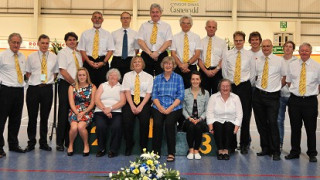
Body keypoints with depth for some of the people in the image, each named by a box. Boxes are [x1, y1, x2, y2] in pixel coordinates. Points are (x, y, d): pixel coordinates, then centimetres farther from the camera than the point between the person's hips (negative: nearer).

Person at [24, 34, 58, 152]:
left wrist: (50, 80, 2)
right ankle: (31, 143, 15)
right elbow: (27, 73, 10)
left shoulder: (54, 57, 7)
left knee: (45, 117, 8)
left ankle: (43, 142, 19)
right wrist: (34, 81, -1)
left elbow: (56, 73, 14)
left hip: (47, 89, 1)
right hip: (33, 89, -1)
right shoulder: (31, 57, 4)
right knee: (32, 117, 4)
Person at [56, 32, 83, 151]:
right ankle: (60, 143, 1)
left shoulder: (78, 54, 18)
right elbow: (63, 71, -11)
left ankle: (69, 142, 11)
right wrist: (74, 83, -12)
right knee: (64, 113, -5)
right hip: (65, 85, -6)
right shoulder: (62, 53, -2)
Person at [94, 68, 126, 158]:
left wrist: (110, 108, -14)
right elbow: (96, 100, 6)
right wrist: (104, 109, -11)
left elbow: (122, 102, 1)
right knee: (101, 126, -29)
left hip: (116, 112, -1)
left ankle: (113, 150, -14)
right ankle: (101, 149, -8)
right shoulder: (102, 86, 19)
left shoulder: (121, 87, 16)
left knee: (117, 126, -31)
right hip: (101, 111, 1)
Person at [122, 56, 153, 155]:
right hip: (130, 101, 0)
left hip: (144, 101, 0)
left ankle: (143, 146, -9)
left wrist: (141, 106, -12)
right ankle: (129, 146, -7)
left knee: (144, 120, -27)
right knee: (127, 120, -26)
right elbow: (127, 91, 3)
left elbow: (148, 93, 3)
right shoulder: (127, 75, 15)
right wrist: (132, 106, -12)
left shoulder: (148, 77, 13)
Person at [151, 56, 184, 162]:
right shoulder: (157, 78, 15)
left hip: (174, 108, -2)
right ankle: (156, 152, -14)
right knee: (157, 123, -26)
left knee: (169, 123, -29)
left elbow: (180, 96, 1)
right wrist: (160, 107, -9)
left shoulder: (178, 78, 9)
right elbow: (154, 95, 9)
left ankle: (171, 153, -19)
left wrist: (170, 108, -12)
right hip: (158, 108, 2)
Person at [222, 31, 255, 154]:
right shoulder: (227, 55, 7)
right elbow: (224, 72, 10)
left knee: (245, 116, -1)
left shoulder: (249, 55, 5)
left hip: (245, 87, -1)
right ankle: (232, 144, 12)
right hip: (230, 87, 1)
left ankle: (244, 145, 8)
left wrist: (248, 87, 5)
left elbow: (253, 73, 8)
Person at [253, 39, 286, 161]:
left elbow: (284, 76, 11)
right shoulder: (257, 61, 10)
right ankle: (265, 148, 19)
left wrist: (278, 87, 6)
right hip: (258, 95, 3)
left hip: (272, 96, -3)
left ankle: (276, 151, 0)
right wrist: (257, 86, 6)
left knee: (272, 123, -10)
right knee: (261, 123, 7)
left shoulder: (279, 61, 3)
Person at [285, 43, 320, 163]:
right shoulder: (292, 65, 8)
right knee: (295, 127, 8)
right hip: (294, 100, 2)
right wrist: (294, 90, 6)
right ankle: (295, 152, 19)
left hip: (310, 100, -2)